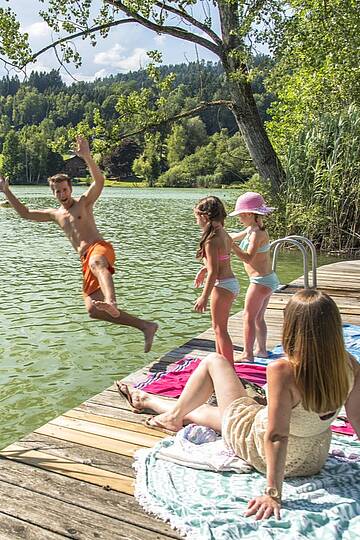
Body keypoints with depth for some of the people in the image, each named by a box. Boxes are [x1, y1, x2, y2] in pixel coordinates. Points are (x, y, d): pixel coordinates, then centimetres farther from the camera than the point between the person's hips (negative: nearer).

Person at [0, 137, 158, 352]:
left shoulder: (84, 202, 10)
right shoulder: (55, 214, 26)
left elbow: (99, 181, -8)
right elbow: (25, 213, 32)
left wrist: (87, 156, -21)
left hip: (100, 248, -6)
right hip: (87, 260, 6)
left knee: (96, 263, -44)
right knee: (93, 309, -9)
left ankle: (111, 302, -74)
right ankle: (145, 326, -8)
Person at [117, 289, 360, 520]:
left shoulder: (283, 371, -36)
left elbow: (277, 435, -35)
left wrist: (273, 494, -27)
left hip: (263, 452, -6)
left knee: (213, 361, 9)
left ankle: (175, 416, 34)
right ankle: (148, 401, 53)